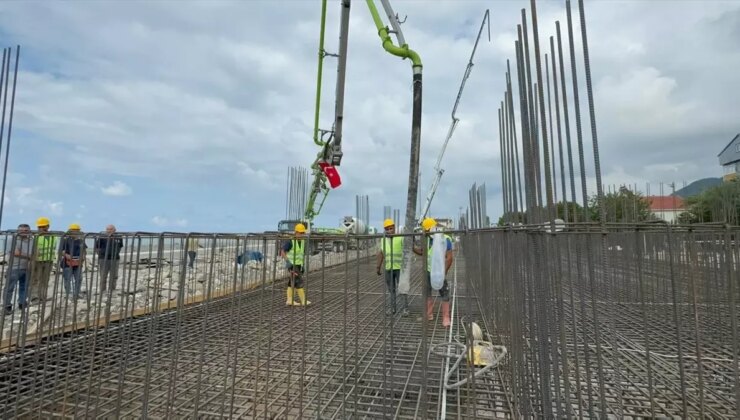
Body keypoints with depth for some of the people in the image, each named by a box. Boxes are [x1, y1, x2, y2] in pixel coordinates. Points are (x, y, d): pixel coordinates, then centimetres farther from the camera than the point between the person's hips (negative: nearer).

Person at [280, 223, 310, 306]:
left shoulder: (303, 242, 7)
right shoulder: (290, 241, -15)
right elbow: (282, 251, -15)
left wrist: (303, 265, 14)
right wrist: (288, 261, -23)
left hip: (299, 264, 7)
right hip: (292, 264, -7)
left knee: (292, 282, 9)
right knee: (299, 281, -11)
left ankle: (289, 300, 13)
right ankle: (303, 301, -9)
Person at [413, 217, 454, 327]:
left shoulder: (445, 239, -17)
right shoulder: (428, 239, 5)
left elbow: (449, 257, -18)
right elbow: (422, 252, 18)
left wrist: (443, 272, -21)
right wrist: (412, 247, 4)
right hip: (428, 271, 8)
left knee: (444, 294, 3)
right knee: (427, 292, 15)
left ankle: (446, 318, 11)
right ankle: (429, 314, 28)